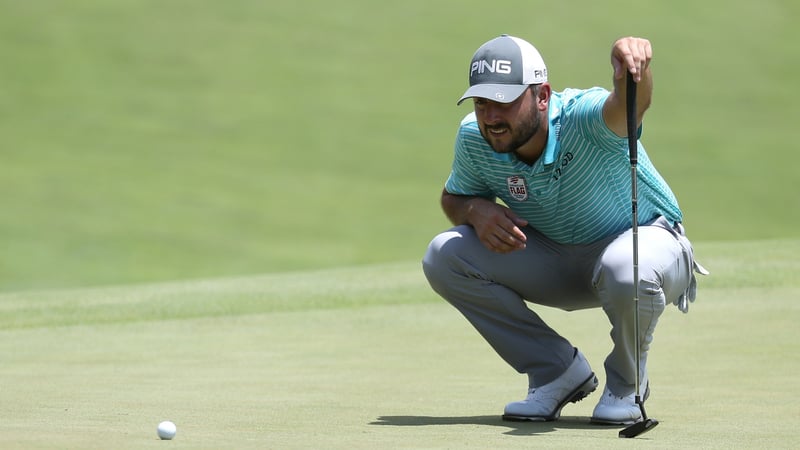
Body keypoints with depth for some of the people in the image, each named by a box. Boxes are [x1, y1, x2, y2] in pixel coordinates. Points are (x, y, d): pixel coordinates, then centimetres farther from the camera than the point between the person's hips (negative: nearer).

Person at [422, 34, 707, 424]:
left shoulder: (582, 117, -32)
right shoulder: (474, 138, -15)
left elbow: (627, 105, -56)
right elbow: (453, 198, 5)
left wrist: (631, 59, -81)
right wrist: (477, 209, -21)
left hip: (647, 238, -5)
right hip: (555, 258, 5)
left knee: (626, 270, -42)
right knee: (444, 256, -16)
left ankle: (627, 384, -6)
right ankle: (558, 372, -1)